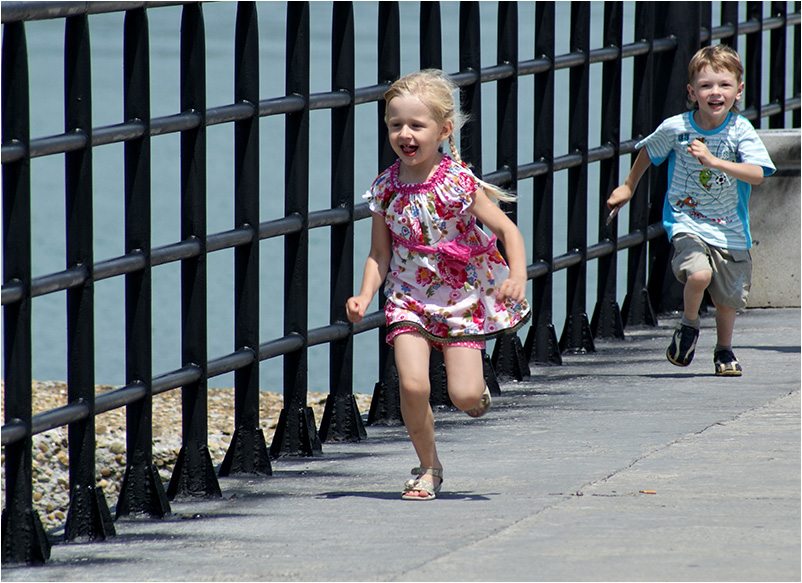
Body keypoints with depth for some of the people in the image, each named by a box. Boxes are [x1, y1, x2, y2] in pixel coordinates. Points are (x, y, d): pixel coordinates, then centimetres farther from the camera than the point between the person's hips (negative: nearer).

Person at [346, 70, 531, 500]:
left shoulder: (460, 182, -12)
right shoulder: (386, 189, -4)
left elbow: (507, 230, -10)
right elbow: (380, 254, 4)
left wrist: (518, 275, -26)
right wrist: (364, 296, -12)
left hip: (461, 300, -2)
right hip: (409, 302, 2)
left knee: (464, 396, -11)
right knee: (412, 384, -17)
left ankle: (477, 387, 28)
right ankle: (428, 466, 6)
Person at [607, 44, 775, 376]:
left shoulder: (741, 131, -13)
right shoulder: (676, 128, -10)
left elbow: (757, 174, -25)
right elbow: (649, 152, 11)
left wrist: (713, 161, -35)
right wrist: (628, 187, 20)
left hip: (730, 228, 2)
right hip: (686, 221, -2)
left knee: (728, 297, 10)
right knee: (699, 274, -27)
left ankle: (724, 350, 40)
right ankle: (689, 324, 5)